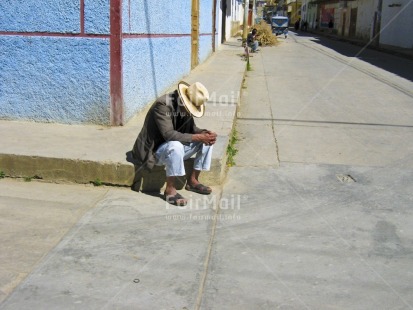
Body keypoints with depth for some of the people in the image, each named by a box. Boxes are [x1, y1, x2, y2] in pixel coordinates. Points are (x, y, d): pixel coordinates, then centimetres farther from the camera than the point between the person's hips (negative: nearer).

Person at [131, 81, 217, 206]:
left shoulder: (186, 106, -3)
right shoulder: (162, 104, -27)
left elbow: (191, 128, 7)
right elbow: (169, 134, -33)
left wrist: (204, 132, -15)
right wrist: (197, 137, -30)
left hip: (176, 146, 8)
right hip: (155, 150, -8)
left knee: (207, 139, -4)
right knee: (176, 145, -39)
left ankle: (192, 180, 4)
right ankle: (170, 189, -23)